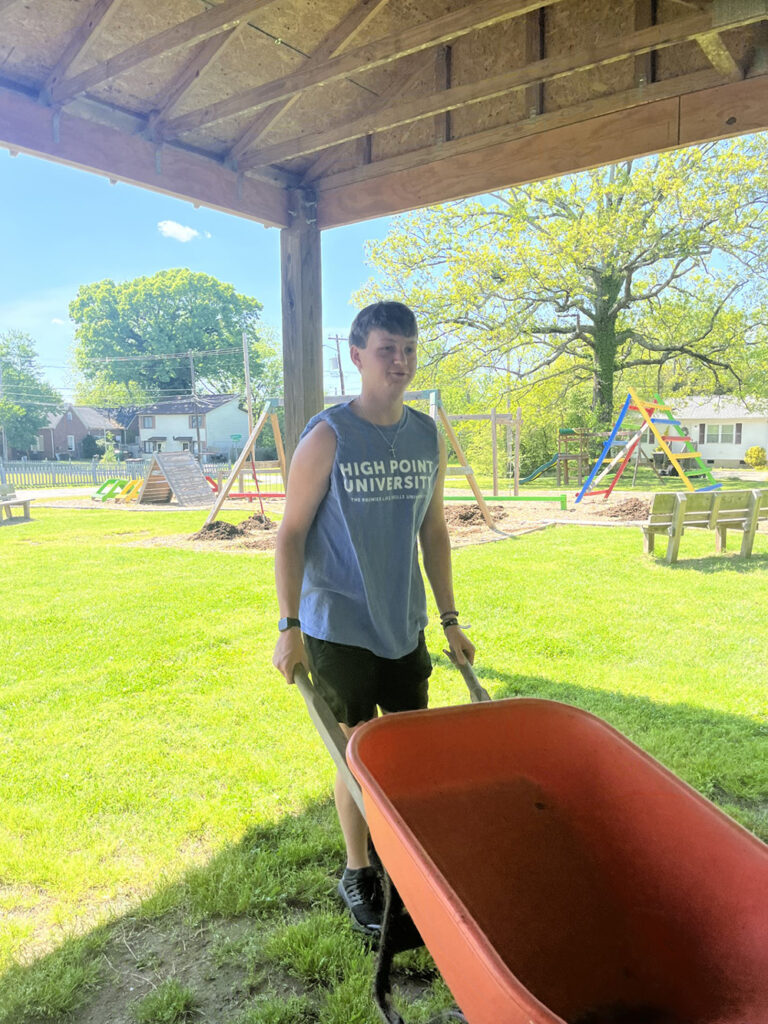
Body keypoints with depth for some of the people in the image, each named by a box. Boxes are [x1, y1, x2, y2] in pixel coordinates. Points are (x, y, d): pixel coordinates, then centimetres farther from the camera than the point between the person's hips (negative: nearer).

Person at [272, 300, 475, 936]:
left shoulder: (428, 437, 3)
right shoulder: (327, 436, -12)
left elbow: (433, 530, 10)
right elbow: (291, 533, -10)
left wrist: (450, 619, 11)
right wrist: (289, 629, -12)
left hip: (404, 626, 5)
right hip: (338, 629, -5)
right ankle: (358, 873, 29)